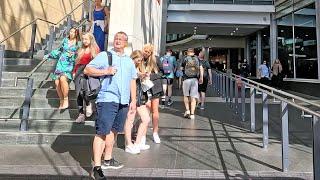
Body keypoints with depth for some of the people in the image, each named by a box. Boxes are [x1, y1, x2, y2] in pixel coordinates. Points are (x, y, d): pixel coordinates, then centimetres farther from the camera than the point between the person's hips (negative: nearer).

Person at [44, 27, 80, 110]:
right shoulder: (65, 40, 13)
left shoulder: (78, 44, 2)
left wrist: (73, 55, -15)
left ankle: (66, 100, -17)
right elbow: (59, 50, 25)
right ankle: (61, 101, 9)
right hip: (61, 63, 4)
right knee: (57, 82, -8)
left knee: (63, 78, -30)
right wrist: (49, 55, 30)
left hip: (70, 64, -4)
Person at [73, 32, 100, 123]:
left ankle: (88, 104, 10)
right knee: (78, 93, 0)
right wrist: (74, 72, 14)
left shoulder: (95, 49, 3)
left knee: (82, 91, -22)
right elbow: (77, 62, 21)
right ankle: (81, 114, 8)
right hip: (79, 71, 6)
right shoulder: (81, 50, 20)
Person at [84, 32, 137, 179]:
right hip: (107, 100, -5)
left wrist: (133, 100, 15)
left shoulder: (129, 61, 19)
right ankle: (96, 168, -2)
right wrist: (106, 71, -14)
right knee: (102, 132, -7)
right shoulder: (104, 56, 3)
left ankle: (107, 160, 29)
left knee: (113, 130, 14)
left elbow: (132, 81, 20)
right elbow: (87, 70, -3)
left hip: (123, 102, 6)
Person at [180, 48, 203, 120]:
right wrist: (201, 77, 7)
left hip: (186, 79, -1)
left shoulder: (185, 59, 2)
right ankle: (192, 114, 1)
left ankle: (187, 110, 7)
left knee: (186, 95, 15)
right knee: (193, 97, 2)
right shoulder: (197, 59, 8)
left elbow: (181, 68, 7)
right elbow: (201, 68, 2)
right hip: (195, 79, 2)